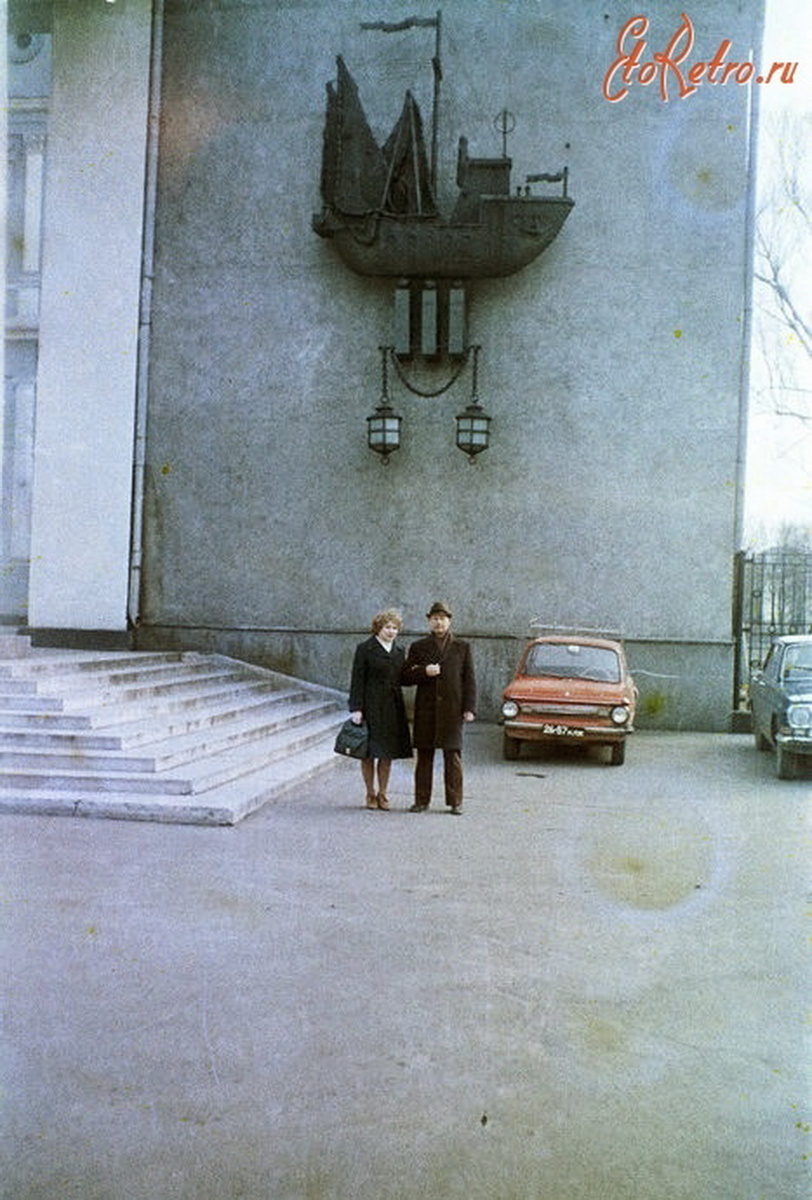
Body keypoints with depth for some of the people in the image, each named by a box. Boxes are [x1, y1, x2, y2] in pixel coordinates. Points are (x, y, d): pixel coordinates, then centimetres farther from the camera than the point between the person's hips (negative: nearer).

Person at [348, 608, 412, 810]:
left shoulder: (399, 652, 13)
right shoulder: (365, 649, -4)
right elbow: (357, 680, -7)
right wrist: (356, 708, -12)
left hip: (392, 709, 5)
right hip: (371, 707, -5)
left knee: (387, 753, 6)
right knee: (369, 753, 3)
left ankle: (382, 793, 17)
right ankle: (371, 794, 14)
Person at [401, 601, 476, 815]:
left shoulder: (462, 647, 9)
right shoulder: (418, 647, 10)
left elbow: (469, 680, 6)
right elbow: (405, 677, 7)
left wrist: (469, 708, -3)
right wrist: (424, 672, -12)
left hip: (452, 711, -1)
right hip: (425, 712, 1)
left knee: (453, 756, 0)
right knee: (424, 757, 5)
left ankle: (455, 802, 6)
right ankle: (421, 800, 11)